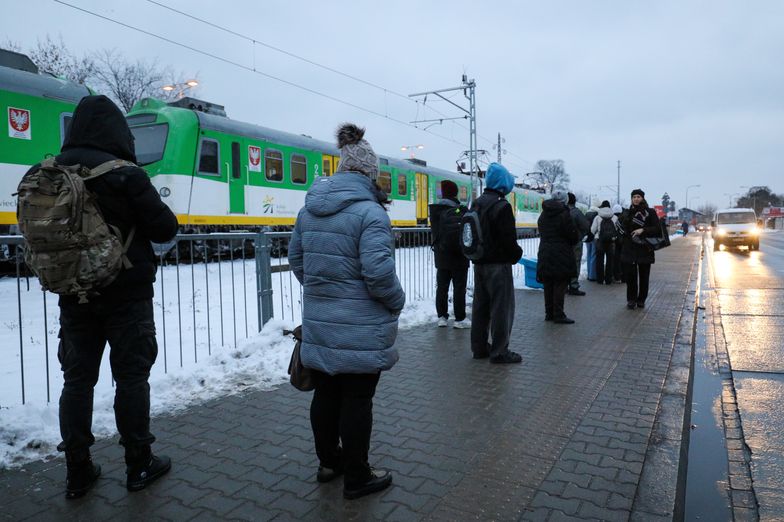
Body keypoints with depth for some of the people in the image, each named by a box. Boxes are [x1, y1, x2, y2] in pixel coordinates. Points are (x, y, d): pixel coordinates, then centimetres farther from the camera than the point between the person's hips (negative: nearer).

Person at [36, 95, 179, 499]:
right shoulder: (125, 175, -16)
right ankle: (139, 465, 17)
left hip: (73, 295, 5)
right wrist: (140, 214, 7)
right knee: (131, 377, 6)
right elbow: (165, 229, -12)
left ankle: (77, 471, 21)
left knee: (77, 378, 13)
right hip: (126, 295, -5)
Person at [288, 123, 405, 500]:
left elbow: (296, 258, 13)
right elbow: (379, 272, -22)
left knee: (325, 393, 19)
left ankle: (328, 461, 37)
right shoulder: (369, 211, -17)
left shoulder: (310, 208, 6)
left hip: (318, 324, 7)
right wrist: (397, 302, -4)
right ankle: (356, 478, 22)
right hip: (360, 330, -7)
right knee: (356, 400, 6)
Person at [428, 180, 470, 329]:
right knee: (459, 288, 2)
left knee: (442, 286, 12)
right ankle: (459, 319, 5)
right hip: (458, 257, -5)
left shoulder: (435, 210, 1)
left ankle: (442, 316, 17)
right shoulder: (461, 210, -14)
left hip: (441, 256, 5)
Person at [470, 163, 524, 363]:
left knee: (480, 305, 15)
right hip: (499, 264, -8)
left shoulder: (476, 204, 11)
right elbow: (508, 239, -18)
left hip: (479, 263, 8)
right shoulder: (502, 206, -16)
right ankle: (499, 351, 5)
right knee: (502, 307, 0)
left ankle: (479, 347, 22)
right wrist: (517, 254, -1)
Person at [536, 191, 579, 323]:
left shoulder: (542, 215, 10)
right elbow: (574, 236, -10)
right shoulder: (564, 215, -12)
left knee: (548, 286, 11)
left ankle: (549, 313, 18)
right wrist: (571, 242, 10)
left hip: (545, 255, 7)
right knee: (560, 285, -1)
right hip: (561, 256, -7)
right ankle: (558, 315, 0)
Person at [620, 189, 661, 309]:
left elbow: (658, 229, -4)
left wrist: (643, 230, -17)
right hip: (629, 250, 1)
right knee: (630, 276, -2)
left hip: (645, 250, -1)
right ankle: (631, 300, 10)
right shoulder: (627, 213, 9)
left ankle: (641, 300, 17)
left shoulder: (650, 212, 2)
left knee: (644, 276, 4)